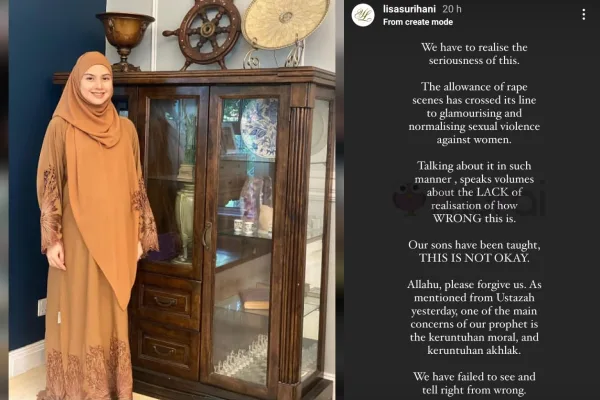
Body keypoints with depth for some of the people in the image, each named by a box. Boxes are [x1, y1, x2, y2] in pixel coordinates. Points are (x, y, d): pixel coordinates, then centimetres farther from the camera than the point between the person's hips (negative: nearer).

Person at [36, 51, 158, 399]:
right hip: (76, 239, -3)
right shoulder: (61, 126, -4)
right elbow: (48, 184, -5)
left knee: (112, 313, 12)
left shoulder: (126, 128, 6)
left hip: (116, 238, 3)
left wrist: (140, 236, 5)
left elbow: (136, 184, 8)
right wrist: (53, 239, -10)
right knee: (77, 312, 6)